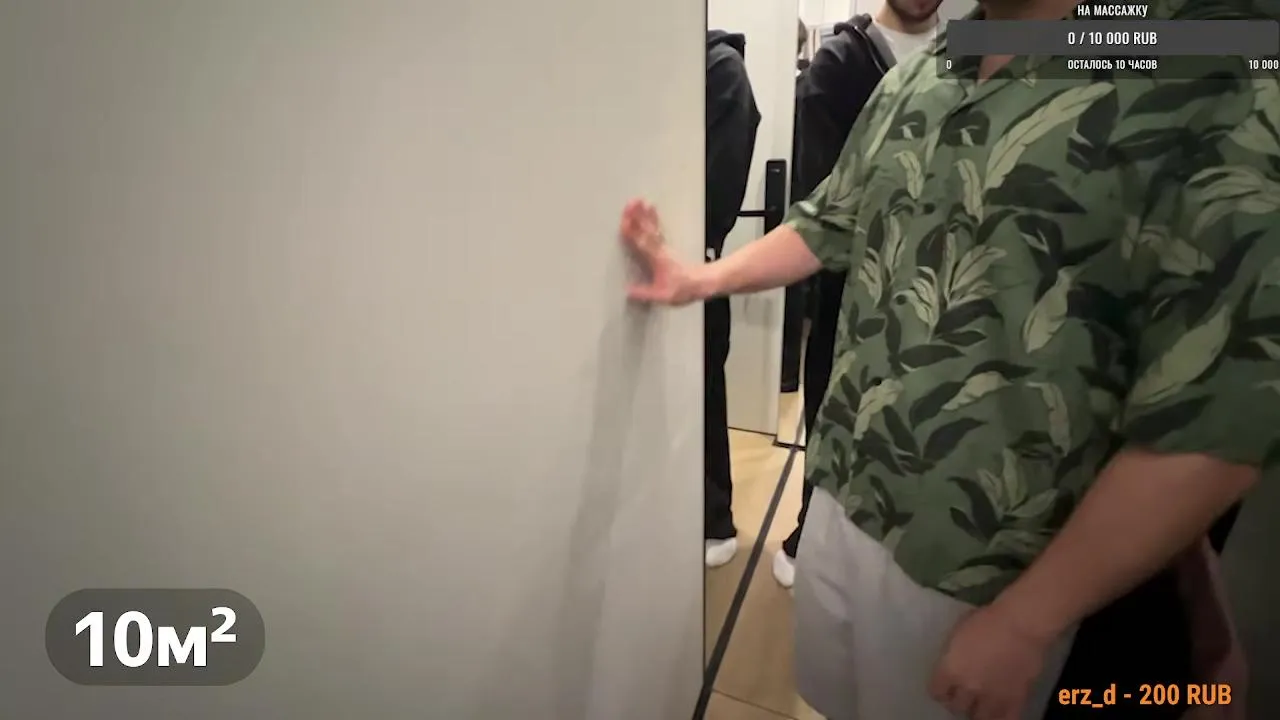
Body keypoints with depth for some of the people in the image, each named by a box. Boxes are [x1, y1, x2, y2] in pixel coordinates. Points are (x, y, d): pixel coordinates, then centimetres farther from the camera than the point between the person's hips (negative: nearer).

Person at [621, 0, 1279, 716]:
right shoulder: (914, 79, 3)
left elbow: (1222, 419, -19)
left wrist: (1024, 622, -16)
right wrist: (701, 279, 8)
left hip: (975, 573, -5)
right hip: (840, 501, 6)